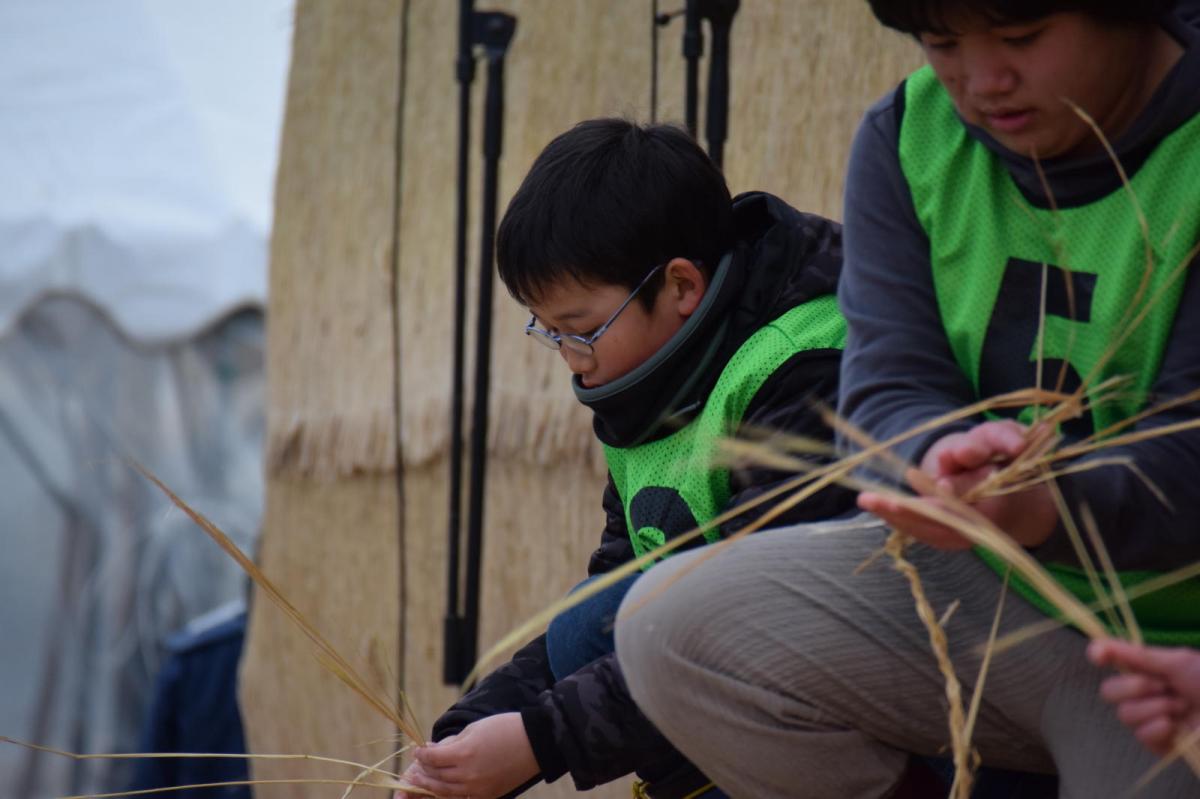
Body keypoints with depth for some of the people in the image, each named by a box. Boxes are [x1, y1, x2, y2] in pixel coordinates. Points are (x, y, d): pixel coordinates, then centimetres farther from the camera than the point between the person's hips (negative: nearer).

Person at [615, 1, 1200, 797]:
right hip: (982, 592, 6)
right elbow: (888, 387, -5)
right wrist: (942, 462, -30)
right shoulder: (907, 137, 2)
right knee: (673, 623, -11)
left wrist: (1045, 509, -41)